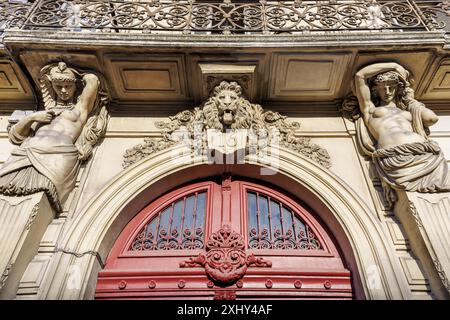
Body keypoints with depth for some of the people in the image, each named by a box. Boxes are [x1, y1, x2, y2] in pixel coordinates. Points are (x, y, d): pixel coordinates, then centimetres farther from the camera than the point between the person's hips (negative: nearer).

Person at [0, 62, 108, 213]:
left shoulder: (81, 107, 23)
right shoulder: (47, 110, 33)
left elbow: (92, 80, 11)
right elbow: (15, 135, 29)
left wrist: (77, 77, 32)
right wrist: (31, 117, 11)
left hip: (59, 154, -4)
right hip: (29, 150, 5)